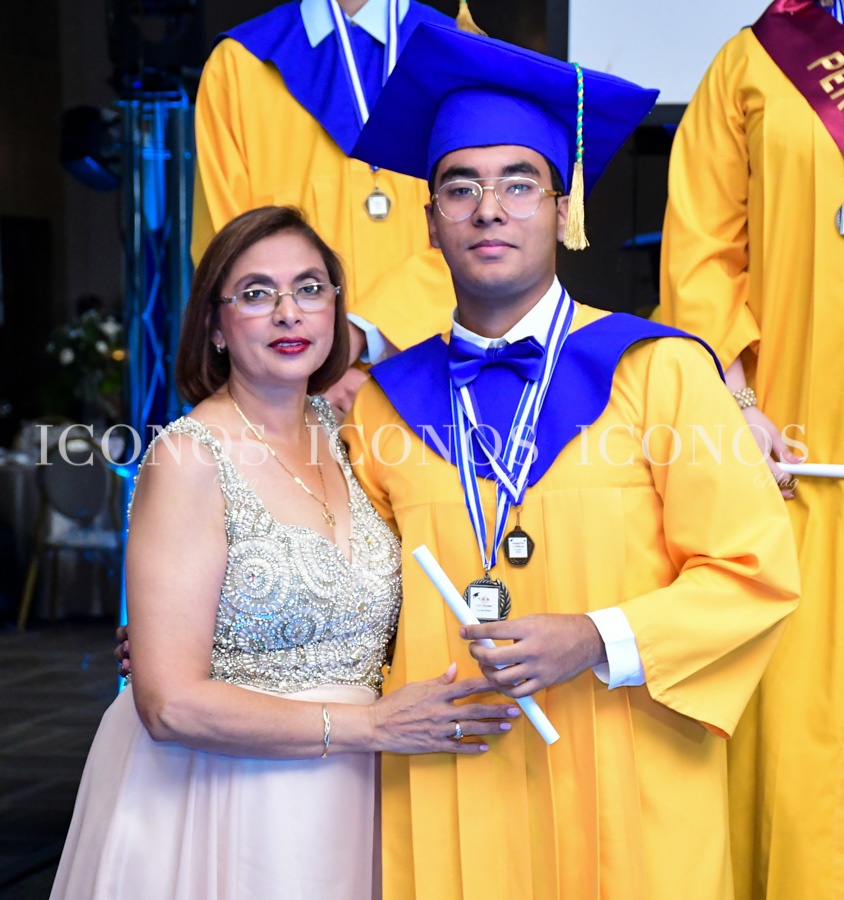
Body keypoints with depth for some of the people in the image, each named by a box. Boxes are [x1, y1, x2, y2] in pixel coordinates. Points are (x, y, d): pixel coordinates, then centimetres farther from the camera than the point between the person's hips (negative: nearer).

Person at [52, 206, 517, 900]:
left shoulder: (329, 431, 3)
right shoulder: (190, 457, -15)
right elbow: (172, 704, -20)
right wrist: (373, 725, -17)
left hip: (335, 803, 6)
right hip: (212, 799, -6)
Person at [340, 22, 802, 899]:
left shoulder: (657, 372, -3)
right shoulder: (386, 404, 6)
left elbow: (754, 572, -6)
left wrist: (600, 642, -17)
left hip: (626, 790, -2)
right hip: (448, 798, 2)